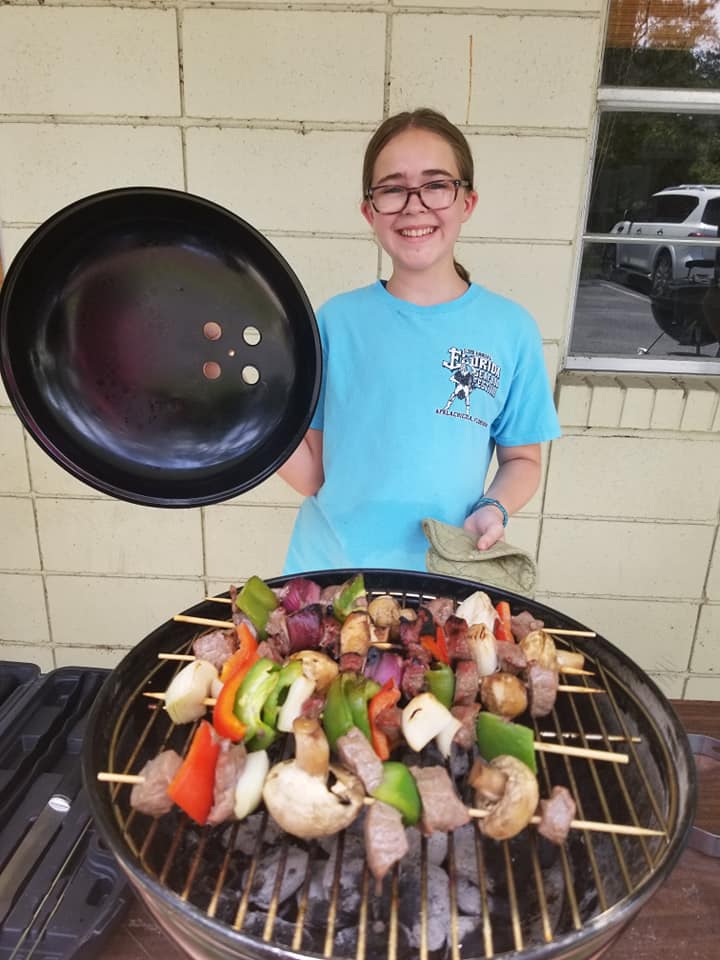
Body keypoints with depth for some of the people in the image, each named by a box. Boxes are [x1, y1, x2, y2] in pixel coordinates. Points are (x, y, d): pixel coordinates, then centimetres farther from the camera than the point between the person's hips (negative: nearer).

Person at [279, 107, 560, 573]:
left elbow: (522, 459, 3)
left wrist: (494, 509, -15)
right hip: (328, 570, 1)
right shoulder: (338, 320, -6)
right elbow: (311, 475, -5)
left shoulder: (510, 328, -7)